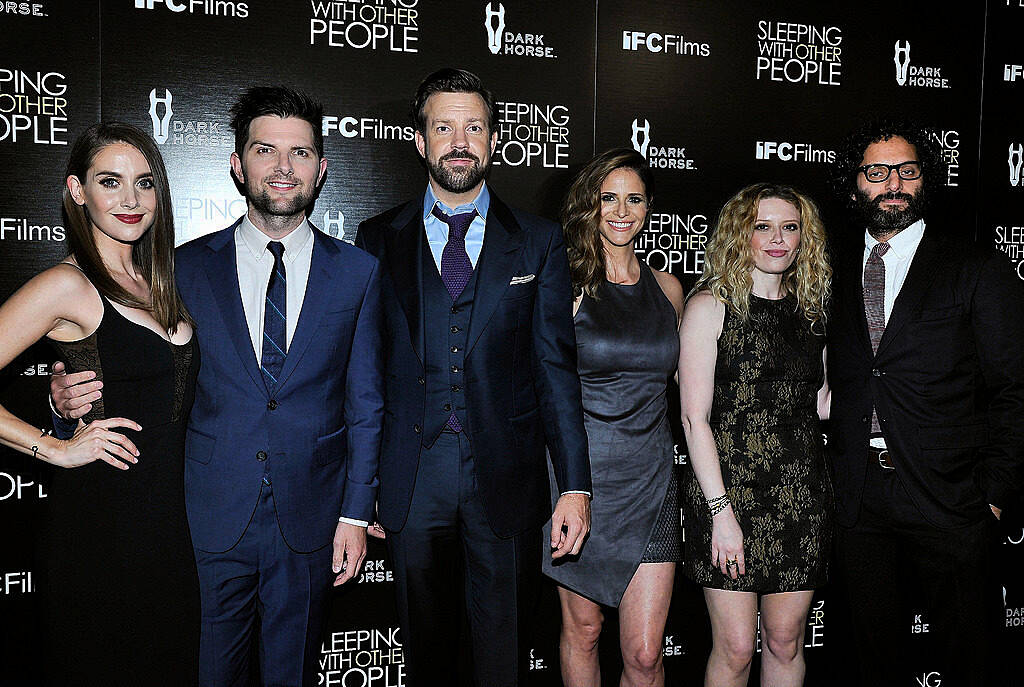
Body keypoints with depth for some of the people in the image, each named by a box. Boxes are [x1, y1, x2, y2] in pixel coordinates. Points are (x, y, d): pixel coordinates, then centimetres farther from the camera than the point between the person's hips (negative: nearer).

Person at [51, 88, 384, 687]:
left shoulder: (358, 271, 1)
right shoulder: (188, 267, 0)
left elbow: (366, 403, 2)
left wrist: (356, 513, -1)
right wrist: (76, 398, -15)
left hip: (310, 523, 0)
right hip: (212, 519, 0)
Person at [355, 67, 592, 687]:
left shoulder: (540, 242, 4)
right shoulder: (379, 240, 5)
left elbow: (556, 368, 1)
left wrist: (575, 485, -5)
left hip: (507, 479, 0)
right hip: (411, 479, 1)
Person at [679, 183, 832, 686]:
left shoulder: (810, 309, 12)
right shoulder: (711, 305, -4)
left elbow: (820, 403, 15)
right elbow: (695, 417, -9)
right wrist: (721, 511, -14)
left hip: (801, 494, 5)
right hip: (731, 490, -4)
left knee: (785, 642, 13)